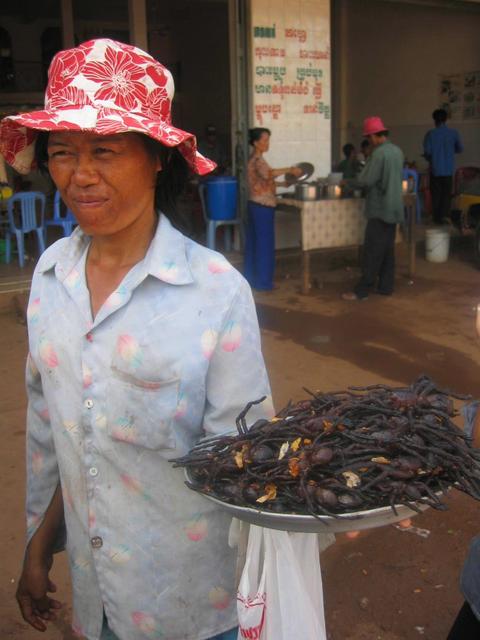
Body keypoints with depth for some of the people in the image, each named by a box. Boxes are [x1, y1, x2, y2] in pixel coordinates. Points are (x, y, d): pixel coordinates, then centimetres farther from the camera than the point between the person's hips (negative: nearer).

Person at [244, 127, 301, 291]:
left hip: (256, 205, 10)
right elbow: (267, 174, -38)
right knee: (264, 243, -4)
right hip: (262, 206, -10)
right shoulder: (258, 160, -16)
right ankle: (262, 282, 2)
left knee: (254, 242, 13)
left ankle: (251, 278, 20)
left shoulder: (255, 159, 14)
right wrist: (289, 170, -36)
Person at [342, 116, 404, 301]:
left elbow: (366, 180, -19)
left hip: (380, 209, -8)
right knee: (388, 249, 12)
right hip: (393, 207, 8)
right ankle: (386, 286, 18)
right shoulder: (397, 151, 10)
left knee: (372, 251, -6)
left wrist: (348, 182, -2)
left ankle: (362, 290, -2)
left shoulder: (379, 153, -17)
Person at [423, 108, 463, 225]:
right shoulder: (454, 133, -4)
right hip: (448, 169, 1)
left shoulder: (430, 134, -9)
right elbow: (460, 149, 5)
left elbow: (427, 152, -12)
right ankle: (444, 216, 5)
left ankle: (437, 217, 12)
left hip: (435, 169, -1)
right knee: (446, 194, 10)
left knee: (436, 194, 9)